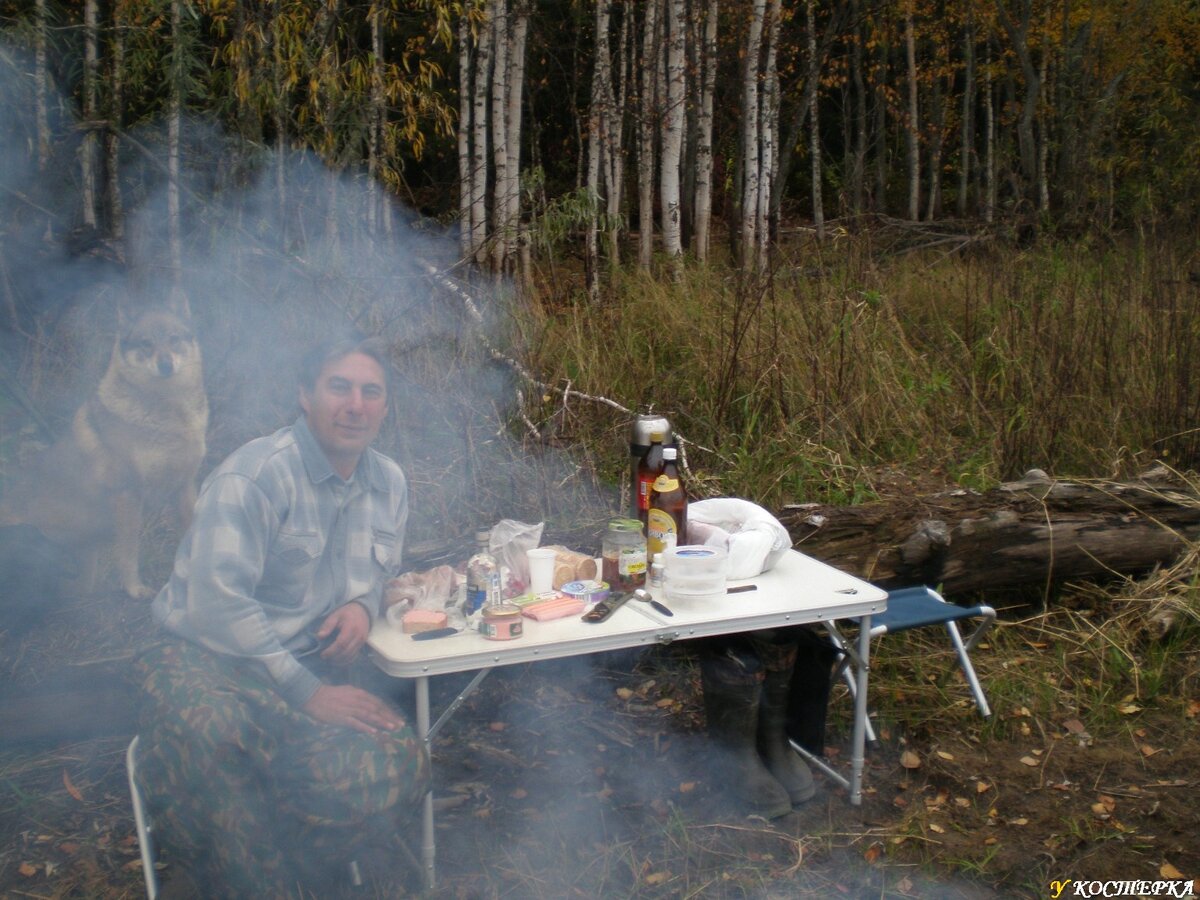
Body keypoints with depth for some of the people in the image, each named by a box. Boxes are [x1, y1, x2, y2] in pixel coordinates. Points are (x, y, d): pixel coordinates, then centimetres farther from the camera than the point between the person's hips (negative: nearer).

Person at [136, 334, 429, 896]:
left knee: (398, 767, -23)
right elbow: (216, 601, -21)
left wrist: (364, 604, -1)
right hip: (208, 660, -5)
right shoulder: (256, 474, -14)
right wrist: (306, 693, -22)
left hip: (313, 672, 6)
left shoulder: (389, 484, 10)